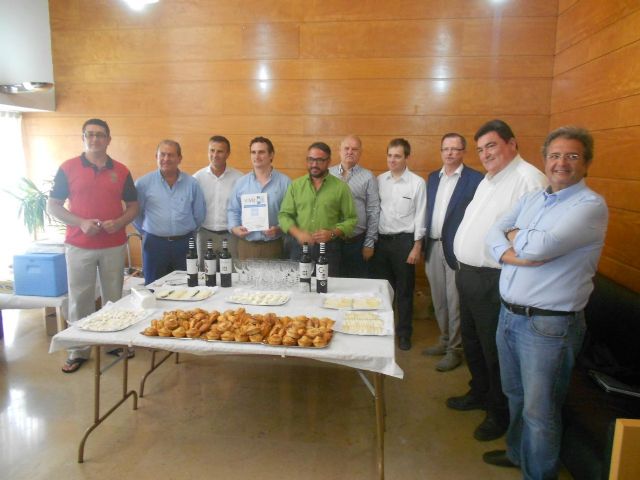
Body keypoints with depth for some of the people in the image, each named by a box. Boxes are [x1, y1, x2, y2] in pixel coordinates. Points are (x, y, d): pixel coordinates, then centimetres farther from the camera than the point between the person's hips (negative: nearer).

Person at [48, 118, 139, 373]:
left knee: (114, 297, 10)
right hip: (78, 245, -1)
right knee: (79, 299, 5)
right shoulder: (68, 168, 0)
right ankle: (78, 351, 18)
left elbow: (133, 206, 9)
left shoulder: (121, 171, 5)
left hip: (114, 245, 2)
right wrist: (80, 222, -14)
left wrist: (119, 222, -11)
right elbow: (52, 206, 1)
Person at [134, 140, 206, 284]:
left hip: (184, 243, 1)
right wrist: (146, 232, 9)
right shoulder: (143, 183, -4)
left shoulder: (192, 183, 1)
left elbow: (199, 213, 9)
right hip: (155, 243, -1)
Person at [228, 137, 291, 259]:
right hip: (246, 245, 2)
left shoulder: (284, 182, -1)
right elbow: (233, 210, 11)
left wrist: (279, 228, -17)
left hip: (273, 246, -2)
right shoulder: (241, 182, 7)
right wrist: (234, 228, -6)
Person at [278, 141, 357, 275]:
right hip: (299, 248, 2)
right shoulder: (295, 185, 7)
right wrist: (297, 233, -13)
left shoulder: (341, 187, 0)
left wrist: (332, 234, -16)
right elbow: (284, 215, 5)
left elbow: (351, 219, 1)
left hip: (328, 249, -1)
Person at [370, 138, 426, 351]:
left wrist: (417, 247, -9)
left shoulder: (417, 182, -7)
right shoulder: (379, 180, 4)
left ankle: (404, 333, 25)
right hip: (381, 239, 3)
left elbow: (420, 216, -7)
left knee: (404, 290, 9)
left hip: (404, 240, -3)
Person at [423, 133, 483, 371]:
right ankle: (444, 340, 32)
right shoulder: (432, 177, 12)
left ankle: (455, 349, 17)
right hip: (433, 247, 6)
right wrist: (425, 241, 9)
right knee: (438, 299, 16)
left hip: (457, 249, -6)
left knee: (454, 302, 3)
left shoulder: (475, 179, -8)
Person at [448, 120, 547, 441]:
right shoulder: (488, 180, 15)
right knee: (472, 342, 23)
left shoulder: (528, 179, -17)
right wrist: (463, 266, 15)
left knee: (494, 351, 6)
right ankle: (480, 393, 43)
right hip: (468, 274, 10)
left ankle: (500, 412, 27)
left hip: (494, 281, -9)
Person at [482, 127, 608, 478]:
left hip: (549, 324, -7)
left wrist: (513, 236, -4)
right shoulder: (531, 199, 11)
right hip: (509, 313, 7)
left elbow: (541, 247, -24)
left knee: (538, 411, 7)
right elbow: (494, 232, 3)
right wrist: (510, 254, -16)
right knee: (515, 395, 24)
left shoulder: (590, 206, -13)